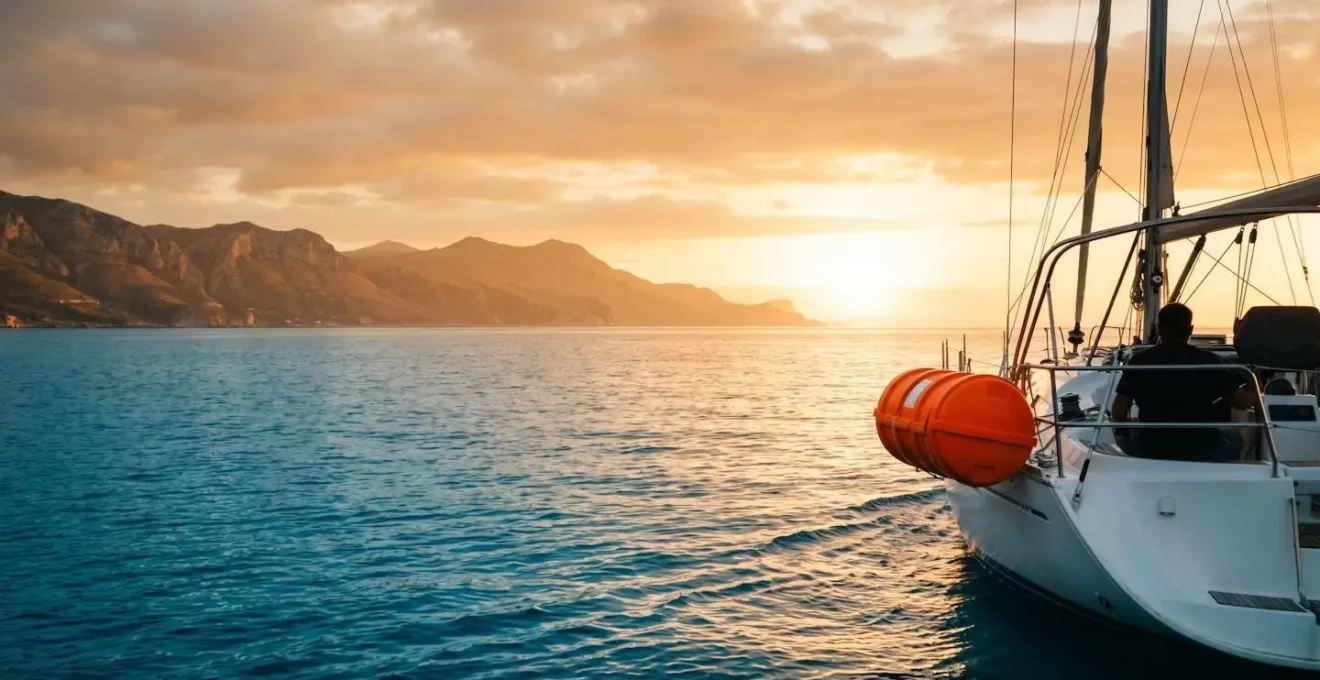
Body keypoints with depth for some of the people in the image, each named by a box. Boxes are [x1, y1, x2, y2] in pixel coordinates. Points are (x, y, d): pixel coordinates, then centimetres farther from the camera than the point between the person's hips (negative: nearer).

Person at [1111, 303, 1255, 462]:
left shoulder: (1140, 360, -4)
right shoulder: (1208, 360, -5)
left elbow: (1118, 413, -4)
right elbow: (1245, 402, 2)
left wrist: (1124, 431, 17)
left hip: (1150, 450, 0)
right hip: (1202, 451, 0)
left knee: (1126, 437, 33)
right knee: (1234, 439, 31)